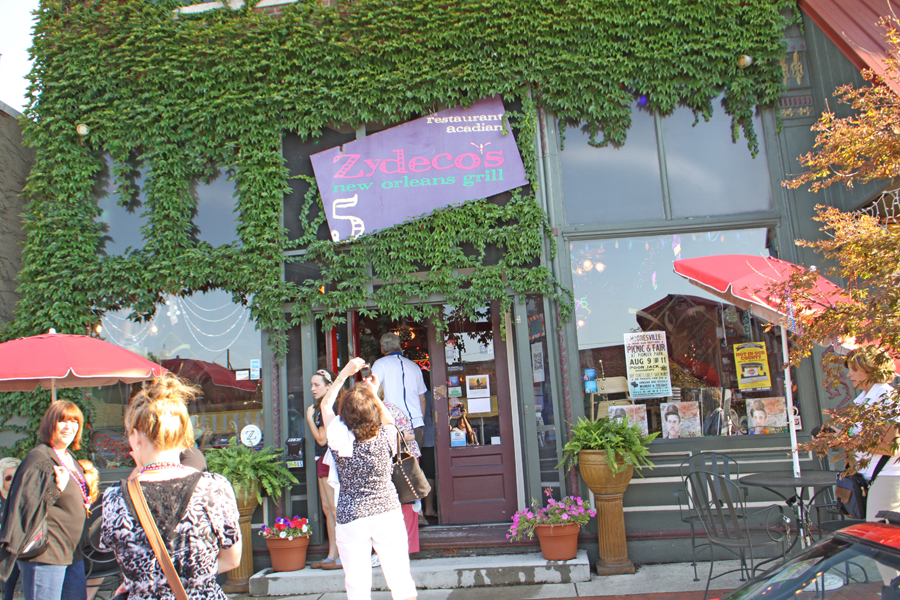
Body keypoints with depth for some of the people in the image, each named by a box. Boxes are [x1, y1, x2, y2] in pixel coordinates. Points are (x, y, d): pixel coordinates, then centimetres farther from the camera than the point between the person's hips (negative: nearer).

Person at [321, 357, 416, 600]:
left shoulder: (339, 439, -13)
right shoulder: (385, 437, -10)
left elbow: (325, 405, 5)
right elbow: (389, 421, 17)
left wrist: (344, 373, 8)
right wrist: (374, 394, 19)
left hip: (350, 518, -1)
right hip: (387, 513, 1)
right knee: (400, 579, 10)